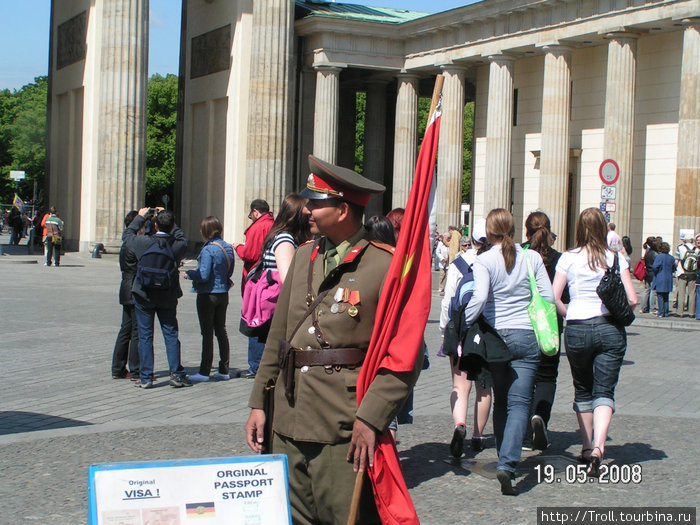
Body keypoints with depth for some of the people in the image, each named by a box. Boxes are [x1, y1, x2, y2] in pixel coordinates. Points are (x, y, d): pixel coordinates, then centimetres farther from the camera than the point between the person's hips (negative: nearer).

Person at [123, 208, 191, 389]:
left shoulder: (143, 242, -14)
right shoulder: (177, 245, -12)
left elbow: (127, 235, 6)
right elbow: (181, 237, 12)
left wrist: (140, 217, 17)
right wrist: (168, 219, 16)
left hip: (143, 296, -1)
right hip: (167, 297, 1)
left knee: (145, 336, 5)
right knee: (171, 334, 10)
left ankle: (146, 378, 6)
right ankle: (176, 374, 8)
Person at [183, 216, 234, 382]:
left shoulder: (208, 250, -19)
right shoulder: (227, 248, 4)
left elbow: (203, 276, -21)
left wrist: (188, 274, -2)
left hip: (207, 295, -7)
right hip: (223, 294, 7)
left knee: (207, 333, -2)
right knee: (221, 331, 12)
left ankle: (204, 372, 3)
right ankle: (224, 370, 15)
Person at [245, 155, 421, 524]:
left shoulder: (386, 266, -9)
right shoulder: (304, 256, 13)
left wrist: (371, 418, -19)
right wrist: (259, 402, 12)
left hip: (345, 430, -6)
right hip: (288, 425, 6)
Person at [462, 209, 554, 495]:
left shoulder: (484, 261, -7)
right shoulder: (532, 258, 1)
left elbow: (479, 298, -19)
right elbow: (548, 298, 2)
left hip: (495, 336, 0)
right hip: (527, 337, 0)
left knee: (501, 402, 16)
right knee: (519, 402, -3)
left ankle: (504, 461, 24)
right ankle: (507, 463, -19)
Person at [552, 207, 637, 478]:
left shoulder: (569, 258, -2)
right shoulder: (616, 259, 0)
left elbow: (554, 298, -5)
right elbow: (632, 300, -2)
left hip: (577, 330, 0)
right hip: (611, 330, 0)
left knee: (583, 391, 17)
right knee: (604, 391, -1)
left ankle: (586, 448, 24)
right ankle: (598, 446, -22)